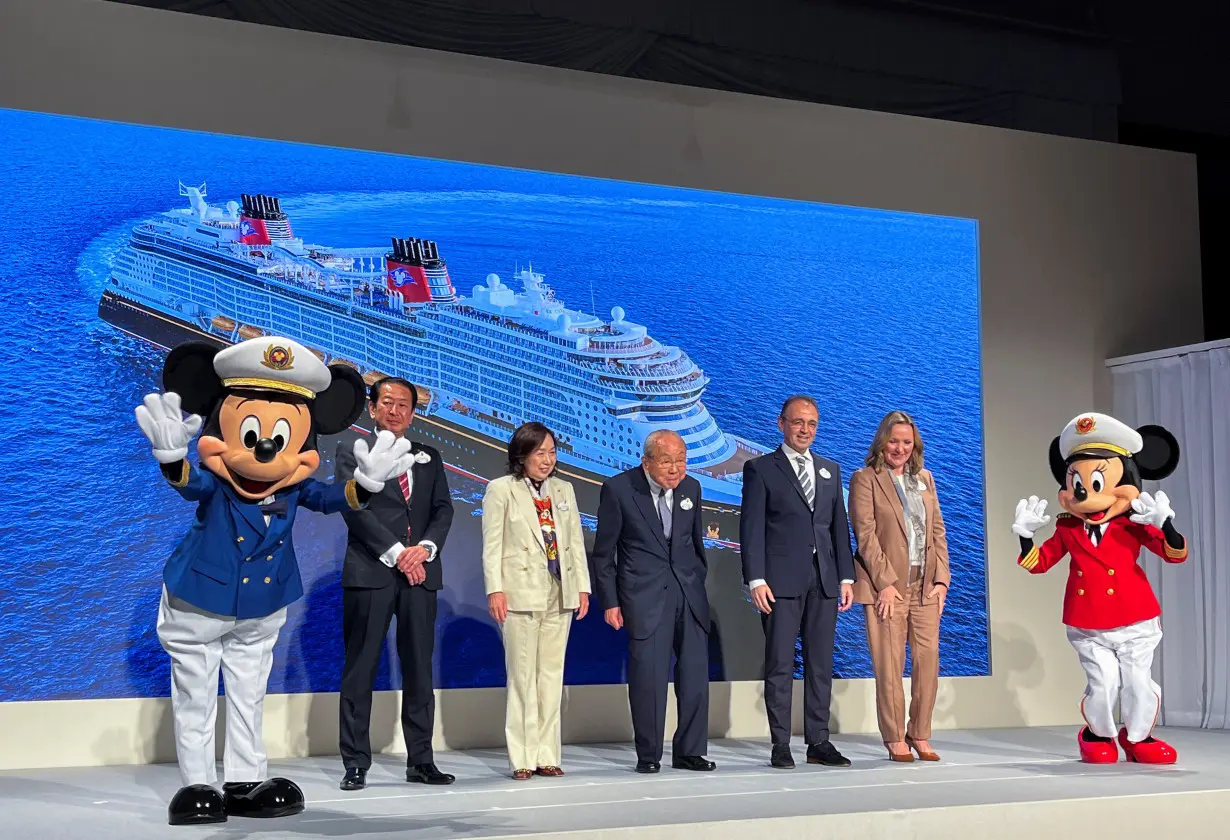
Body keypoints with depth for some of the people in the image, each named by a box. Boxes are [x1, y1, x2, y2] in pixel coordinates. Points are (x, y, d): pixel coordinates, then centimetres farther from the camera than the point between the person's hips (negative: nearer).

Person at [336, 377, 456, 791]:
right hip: (370, 573, -4)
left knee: (420, 669, 6)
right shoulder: (352, 453, 5)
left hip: (420, 573, 4)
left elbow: (443, 509, 10)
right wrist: (397, 553, -14)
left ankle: (421, 761, 12)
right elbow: (355, 508, -7)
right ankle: (356, 764, 5)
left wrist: (425, 547, -9)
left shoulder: (428, 458, 18)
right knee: (359, 670, -1)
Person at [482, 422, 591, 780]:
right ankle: (522, 758, 5)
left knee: (552, 675, 7)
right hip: (521, 593, -4)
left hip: (560, 594, 5)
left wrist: (583, 586, 5)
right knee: (522, 676, -1)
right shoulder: (501, 489, 0)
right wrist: (495, 589, -13)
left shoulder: (564, 490, 14)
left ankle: (546, 755, 13)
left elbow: (576, 541, 12)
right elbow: (492, 544, -4)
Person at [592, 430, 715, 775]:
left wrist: (699, 582, 16)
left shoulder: (691, 487, 5)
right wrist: (609, 601, -5)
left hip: (689, 592, 4)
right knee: (648, 675, -4)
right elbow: (603, 552, -3)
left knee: (696, 674, 4)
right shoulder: (618, 489, -7)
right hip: (644, 594, -4)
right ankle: (648, 756, 10)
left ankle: (689, 752, 17)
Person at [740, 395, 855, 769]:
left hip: (824, 581, 4)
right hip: (781, 581, -4)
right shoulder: (760, 469, 2)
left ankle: (818, 742, 13)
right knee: (780, 664, -1)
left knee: (821, 664, 7)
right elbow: (751, 528, -4)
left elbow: (839, 525, 15)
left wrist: (846, 576, 8)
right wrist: (756, 580, -12)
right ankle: (780, 746, 4)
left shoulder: (830, 470, 16)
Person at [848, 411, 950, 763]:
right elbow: (865, 535, -7)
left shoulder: (925, 479, 16)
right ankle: (895, 740, 7)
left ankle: (920, 736, 12)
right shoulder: (865, 479, 0)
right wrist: (886, 583, -12)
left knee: (928, 661, 1)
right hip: (886, 586, -4)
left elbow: (938, 531, 13)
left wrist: (941, 578, 2)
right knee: (890, 666, -2)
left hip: (926, 586, 5)